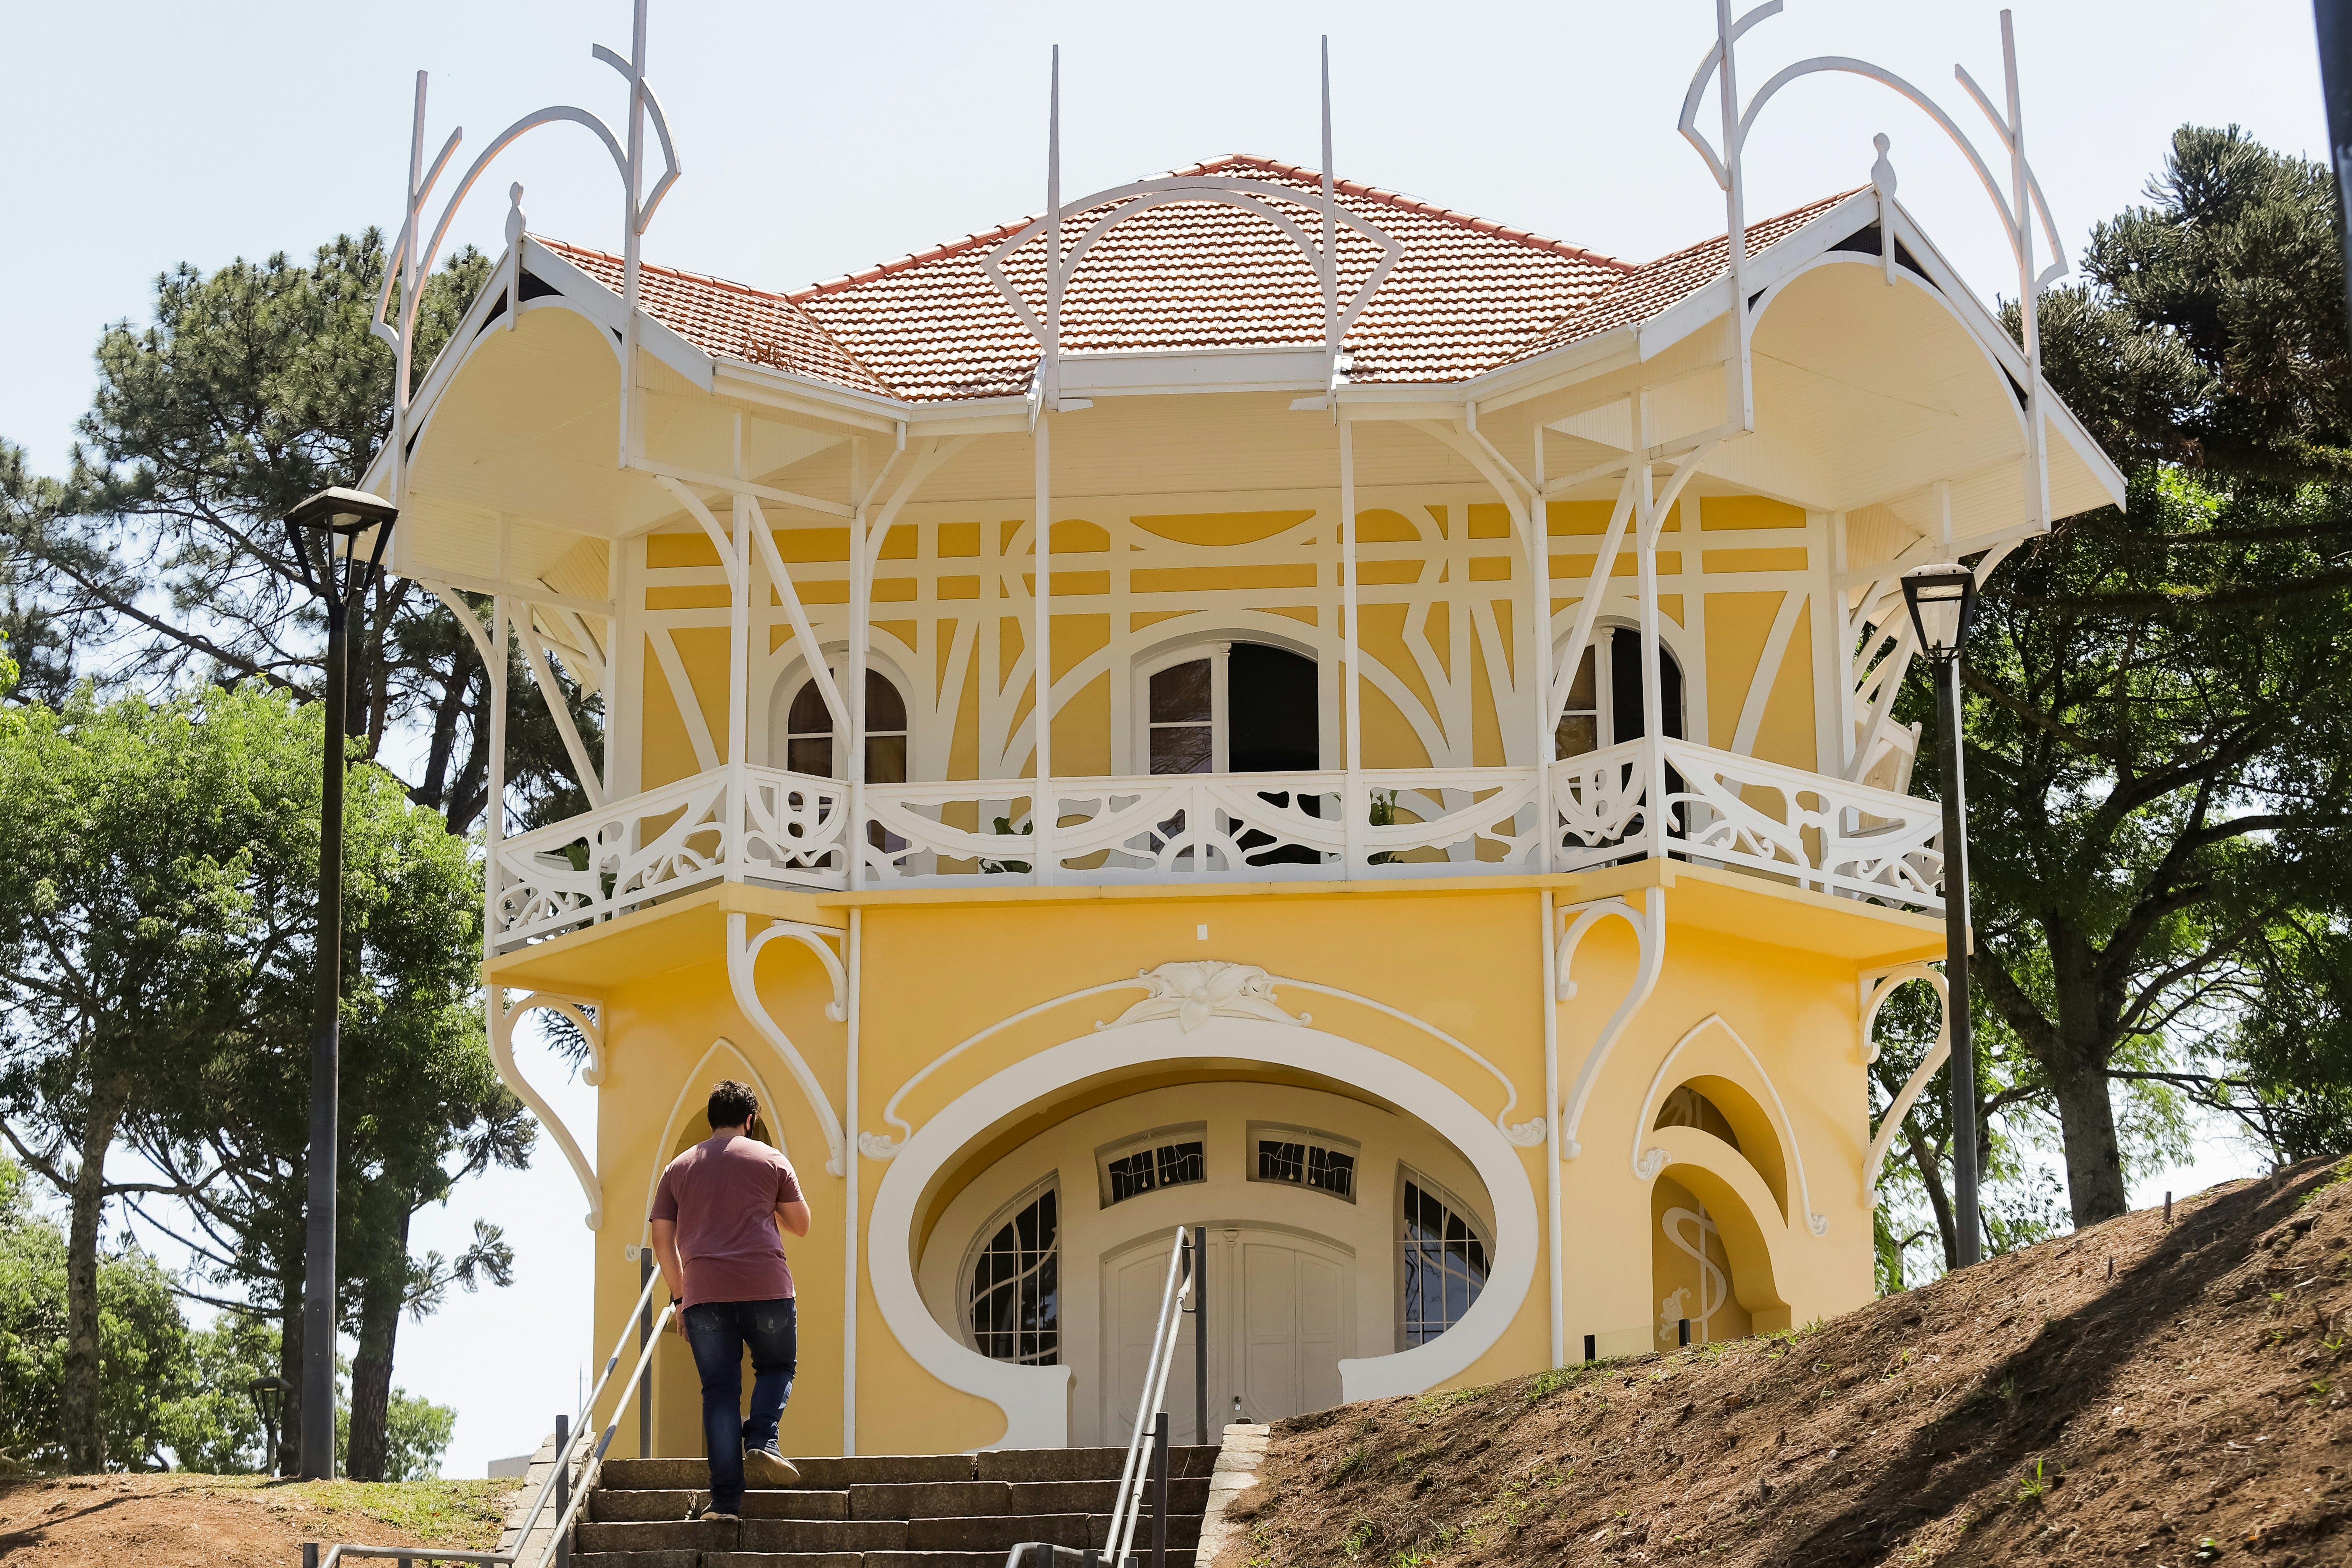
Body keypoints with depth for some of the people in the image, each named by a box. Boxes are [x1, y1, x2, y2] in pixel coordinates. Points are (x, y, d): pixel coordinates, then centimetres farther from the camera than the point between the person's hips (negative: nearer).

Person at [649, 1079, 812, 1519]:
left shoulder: (679, 1169, 14)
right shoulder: (771, 1160, 9)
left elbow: (663, 1241, 12)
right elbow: (801, 1226, 13)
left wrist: (680, 1298, 19)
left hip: (704, 1293, 1)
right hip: (766, 1287, -1)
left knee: (720, 1392, 4)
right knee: (777, 1367, 19)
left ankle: (725, 1497, -4)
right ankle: (760, 1442, -6)